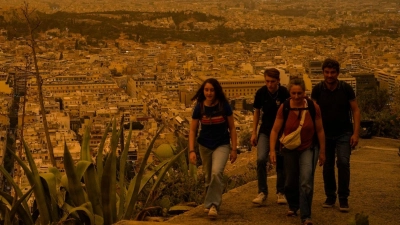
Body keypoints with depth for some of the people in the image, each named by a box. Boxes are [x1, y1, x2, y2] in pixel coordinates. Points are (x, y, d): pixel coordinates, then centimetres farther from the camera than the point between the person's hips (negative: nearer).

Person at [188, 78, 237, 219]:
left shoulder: (224, 106, -13)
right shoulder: (199, 108, -10)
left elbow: (232, 128, -4)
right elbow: (193, 130, -4)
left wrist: (234, 149, -6)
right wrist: (191, 151, -12)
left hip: (222, 145, -2)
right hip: (204, 146, 2)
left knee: (216, 173, -24)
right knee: (208, 176, 13)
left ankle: (213, 205, -16)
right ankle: (210, 203, 36)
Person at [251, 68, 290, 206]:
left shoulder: (284, 93, -15)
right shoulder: (261, 93, -7)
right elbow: (257, 112, 6)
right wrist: (254, 133, 4)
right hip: (265, 130, 1)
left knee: (281, 163, 5)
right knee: (261, 159, -15)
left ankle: (281, 193, 21)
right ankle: (262, 193, -6)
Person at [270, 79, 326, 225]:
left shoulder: (313, 107, -14)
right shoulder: (284, 108, -13)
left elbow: (320, 131, -4)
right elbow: (275, 130, -8)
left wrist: (322, 152, 1)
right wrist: (272, 150, -15)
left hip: (308, 148, -2)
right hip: (290, 149, 2)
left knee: (306, 181, -17)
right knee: (291, 182, 15)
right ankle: (293, 206, 43)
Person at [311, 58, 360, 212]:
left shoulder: (346, 89, -7)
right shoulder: (317, 90, -5)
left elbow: (355, 111, -3)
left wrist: (356, 133, -10)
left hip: (344, 133, -1)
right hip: (325, 134, 1)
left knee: (343, 162, -14)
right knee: (327, 166, 6)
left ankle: (343, 198, -4)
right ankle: (330, 197, 22)